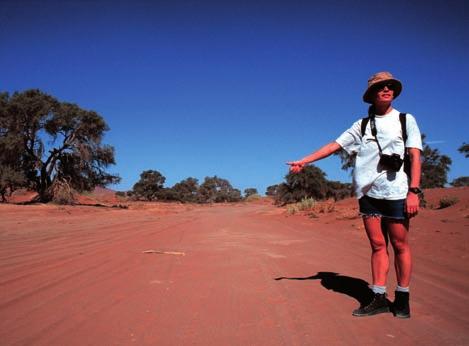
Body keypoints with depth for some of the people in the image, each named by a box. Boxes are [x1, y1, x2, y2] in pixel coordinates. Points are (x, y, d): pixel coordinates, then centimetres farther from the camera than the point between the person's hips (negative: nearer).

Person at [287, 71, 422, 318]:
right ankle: (379, 298, 10)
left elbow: (415, 157, -1)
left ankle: (402, 298, 15)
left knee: (400, 245, 2)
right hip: (368, 193, 2)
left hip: (396, 192, -2)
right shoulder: (362, 125, 13)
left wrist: (413, 191, -12)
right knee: (378, 246, 5)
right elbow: (334, 146, 10)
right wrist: (303, 161, 5)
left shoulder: (405, 120, 8)